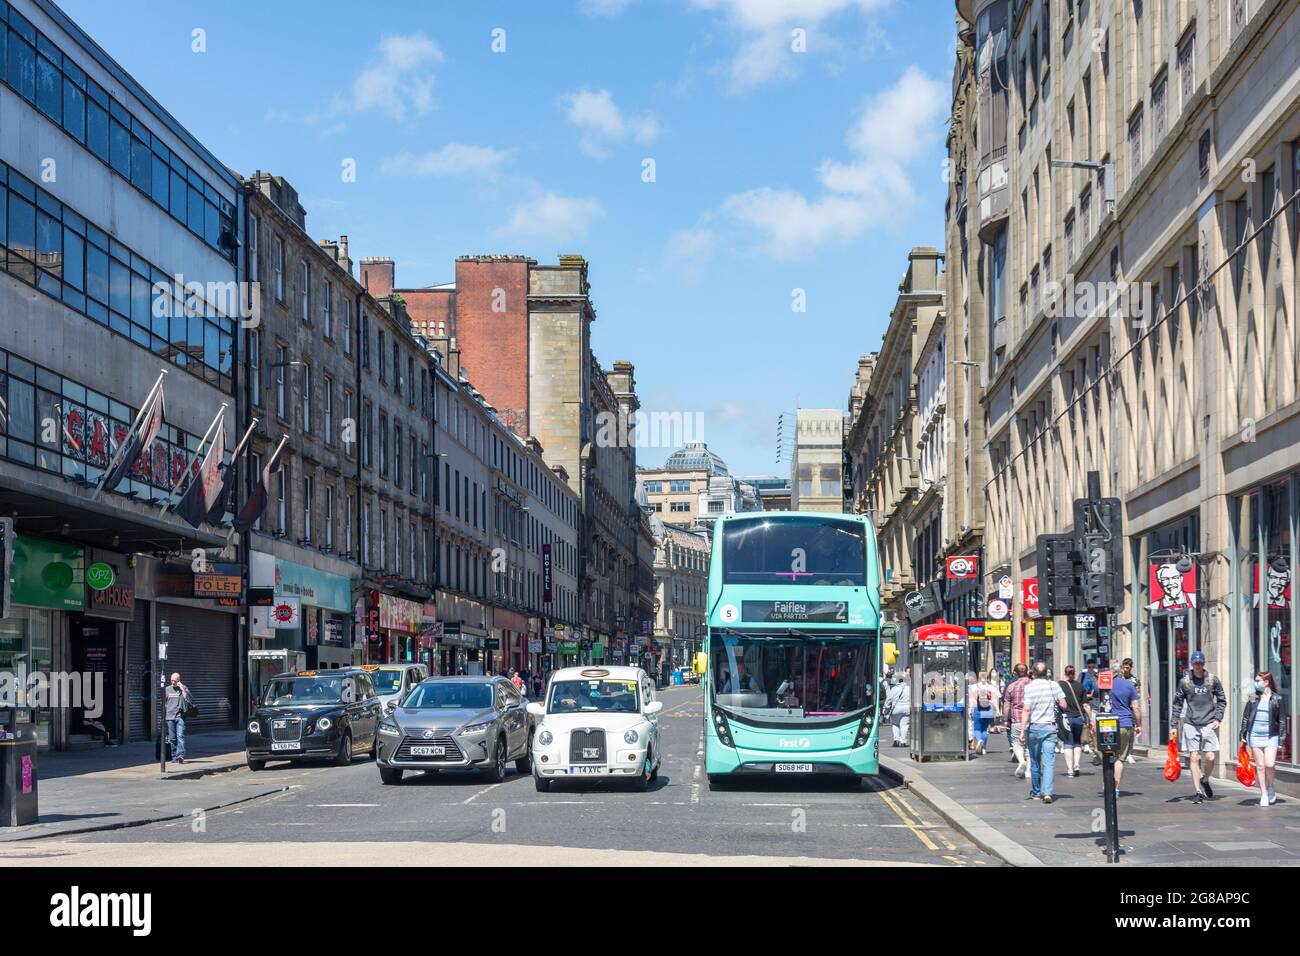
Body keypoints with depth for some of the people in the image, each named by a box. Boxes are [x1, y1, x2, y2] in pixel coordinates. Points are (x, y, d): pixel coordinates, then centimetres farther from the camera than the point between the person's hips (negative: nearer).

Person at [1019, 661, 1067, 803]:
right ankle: (1047, 792, -18)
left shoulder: (1029, 687, -6)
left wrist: (1022, 730, -12)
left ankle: (1036, 793, 22)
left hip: (1033, 727, 0)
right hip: (1050, 727, 0)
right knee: (1049, 761, -4)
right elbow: (1063, 705, 0)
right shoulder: (1054, 685, -1)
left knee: (1035, 762, 12)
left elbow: (1026, 709, -12)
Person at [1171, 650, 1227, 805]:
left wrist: (1218, 718, 0)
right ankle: (1197, 791, 4)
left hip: (1208, 724, 0)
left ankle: (1205, 780, 24)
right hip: (1190, 724, 0)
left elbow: (1222, 700, 13)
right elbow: (1177, 704, 9)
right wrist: (1174, 725, 5)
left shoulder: (1213, 680, 4)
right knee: (1194, 758, -2)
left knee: (1210, 757, -5)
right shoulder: (1184, 681, 3)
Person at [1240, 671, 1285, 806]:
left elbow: (1282, 720, 2)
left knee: (1269, 765, -13)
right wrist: (1243, 734, 8)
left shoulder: (1277, 699, -1)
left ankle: (1270, 787, 14)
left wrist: (1281, 738, -2)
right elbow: (1245, 716, 11)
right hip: (1255, 735, 3)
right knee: (1260, 766, 4)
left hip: (1271, 736, -3)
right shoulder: (1253, 697, 5)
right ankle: (1264, 794, 12)